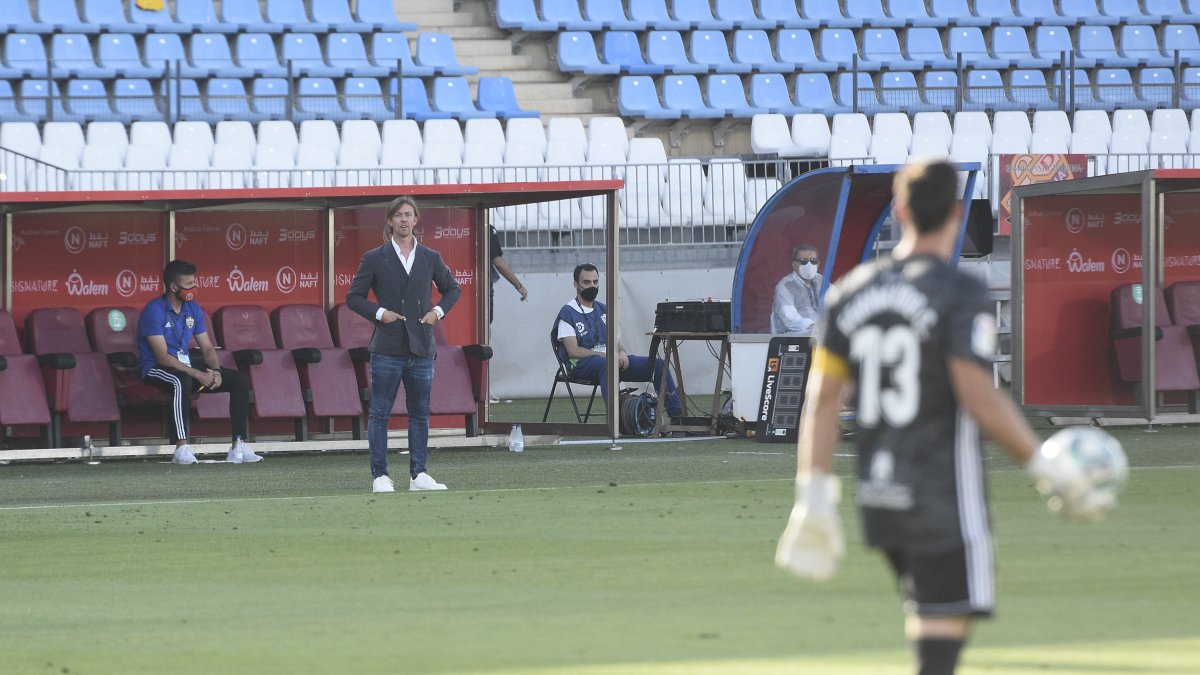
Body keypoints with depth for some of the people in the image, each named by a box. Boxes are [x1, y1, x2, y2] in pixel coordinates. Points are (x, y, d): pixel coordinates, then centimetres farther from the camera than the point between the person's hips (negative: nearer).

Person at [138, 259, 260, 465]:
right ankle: (182, 448, -43)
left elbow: (207, 348, 11)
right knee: (181, 381, -42)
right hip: (157, 370, -8)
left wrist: (215, 371, -11)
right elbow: (162, 357, -22)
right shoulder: (154, 310, -16)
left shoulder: (193, 309, 9)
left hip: (186, 367, 8)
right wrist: (198, 374, -28)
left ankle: (239, 446, -10)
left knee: (240, 380, -5)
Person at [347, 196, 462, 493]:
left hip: (421, 347, 3)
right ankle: (380, 476, -1)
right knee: (380, 412, -3)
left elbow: (452, 288, 22)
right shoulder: (375, 258, 2)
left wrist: (438, 311, 5)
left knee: (420, 413, 6)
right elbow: (354, 296, 5)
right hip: (387, 346, -3)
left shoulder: (430, 258, 9)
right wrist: (379, 313, -9)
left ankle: (418, 475, 11)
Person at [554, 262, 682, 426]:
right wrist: (605, 355, -19)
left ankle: (677, 415, -10)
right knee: (607, 364, -43)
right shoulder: (568, 313, -1)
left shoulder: (603, 310, 21)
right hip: (582, 365, -7)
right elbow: (573, 351, -11)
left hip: (609, 359, 7)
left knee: (657, 364, -7)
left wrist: (621, 352, -5)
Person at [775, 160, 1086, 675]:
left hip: (879, 497, 6)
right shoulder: (961, 295, -11)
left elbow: (822, 397, 5)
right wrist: (1040, 462, -10)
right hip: (943, 498, -6)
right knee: (943, 632, -6)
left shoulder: (851, 293, 7)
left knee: (927, 615, 20)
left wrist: (813, 496, 7)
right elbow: (978, 397, -20)